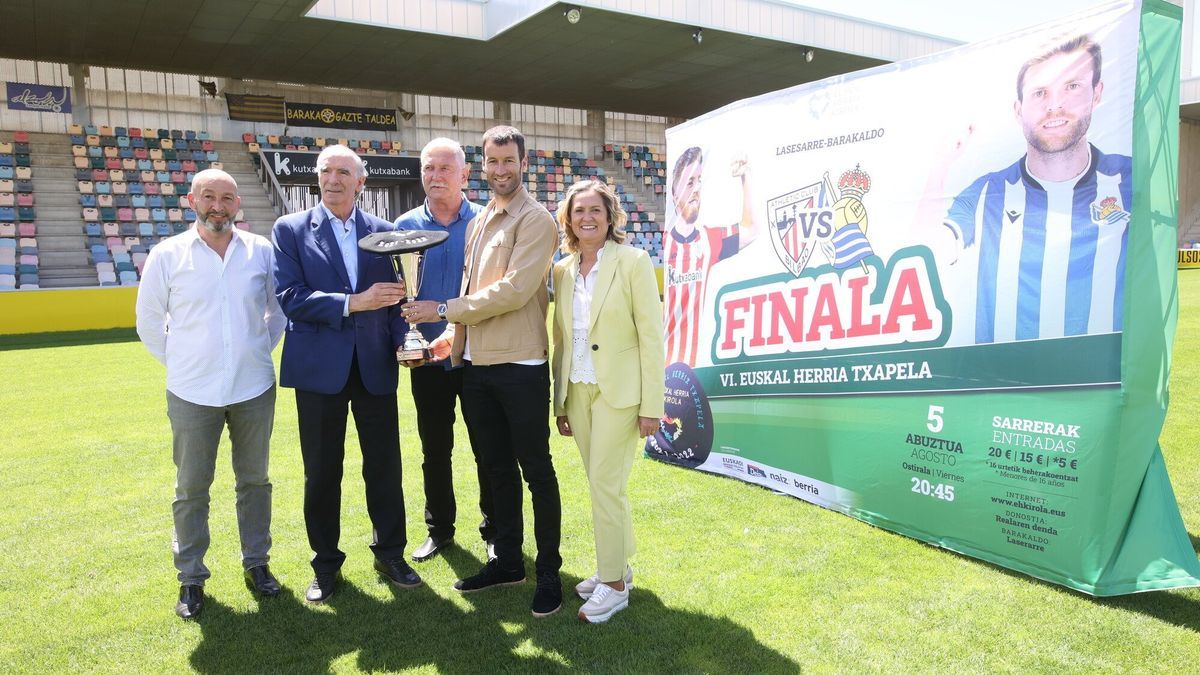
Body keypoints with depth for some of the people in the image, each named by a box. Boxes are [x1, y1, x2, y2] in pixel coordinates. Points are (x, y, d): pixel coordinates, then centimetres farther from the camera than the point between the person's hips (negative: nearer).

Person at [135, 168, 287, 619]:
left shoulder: (261, 251, 0)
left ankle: (256, 563, 27)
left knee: (254, 480, 12)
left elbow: (281, 307, 12)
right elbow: (149, 320, 6)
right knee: (191, 487, 8)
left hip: (254, 387, 1)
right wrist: (177, 362, 4)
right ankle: (190, 577, 22)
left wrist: (261, 349, 7)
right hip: (192, 392, -1)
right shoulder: (167, 255, -2)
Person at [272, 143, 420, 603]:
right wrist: (353, 303, -20)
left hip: (376, 365, 2)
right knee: (322, 472, 10)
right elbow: (290, 296, -11)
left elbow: (395, 295, 7)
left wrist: (401, 340, -10)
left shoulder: (383, 232, 6)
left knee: (385, 465, 9)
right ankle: (326, 564, 27)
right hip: (319, 367, -1)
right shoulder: (291, 230, 1)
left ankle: (390, 553, 27)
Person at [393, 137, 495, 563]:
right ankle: (439, 528, 30)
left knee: (488, 448, 7)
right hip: (427, 358, 2)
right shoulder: (405, 226, 2)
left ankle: (494, 530, 25)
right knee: (435, 449, 13)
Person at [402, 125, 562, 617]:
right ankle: (507, 561, 32)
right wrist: (454, 333, 5)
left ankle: (549, 572, 18)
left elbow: (514, 291, -18)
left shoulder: (535, 220, -9)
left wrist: (444, 310, -13)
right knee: (497, 468, 17)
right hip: (476, 364, 8)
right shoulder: (479, 222, 15)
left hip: (520, 366, -7)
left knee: (536, 471, 4)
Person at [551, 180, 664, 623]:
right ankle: (615, 566, 29)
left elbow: (651, 336, -10)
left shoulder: (633, 262, -8)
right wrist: (560, 403, 12)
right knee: (601, 484, 13)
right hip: (578, 391, 5)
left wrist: (651, 406, -13)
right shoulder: (563, 270, 8)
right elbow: (561, 340, 12)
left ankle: (614, 584, 11)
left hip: (619, 392, -5)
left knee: (605, 484, -4)